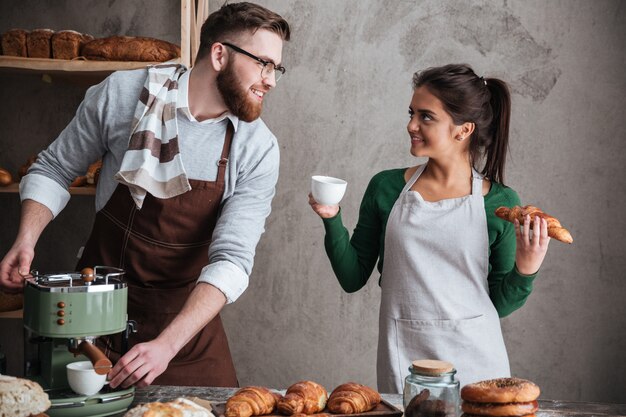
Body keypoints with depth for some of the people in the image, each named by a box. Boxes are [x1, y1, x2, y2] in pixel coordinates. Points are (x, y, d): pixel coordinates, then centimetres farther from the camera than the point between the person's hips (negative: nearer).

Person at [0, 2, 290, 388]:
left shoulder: (258, 150, -14)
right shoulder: (122, 93, -14)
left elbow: (232, 258, -20)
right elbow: (55, 170, 0)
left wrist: (167, 345, -32)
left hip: (186, 314, 1)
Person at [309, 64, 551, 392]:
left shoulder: (500, 203, -3)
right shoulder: (386, 187, 0)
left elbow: (499, 304, 3)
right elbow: (353, 278, 3)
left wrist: (524, 273, -14)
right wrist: (332, 220, -8)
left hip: (476, 358, 0)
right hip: (402, 357, 1)